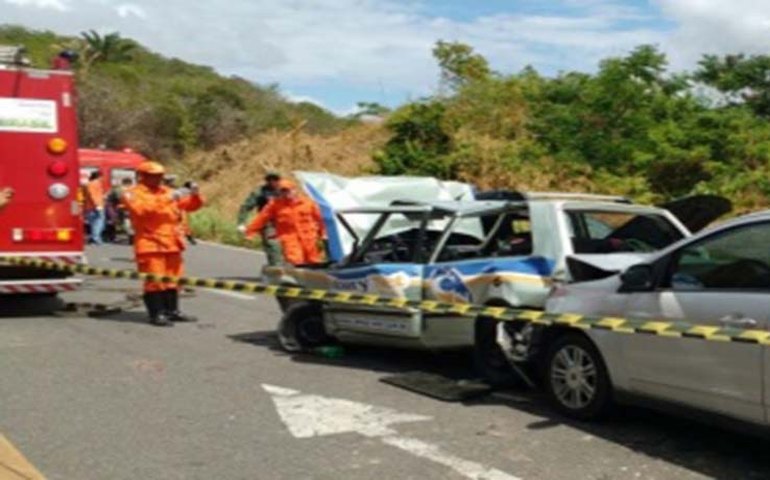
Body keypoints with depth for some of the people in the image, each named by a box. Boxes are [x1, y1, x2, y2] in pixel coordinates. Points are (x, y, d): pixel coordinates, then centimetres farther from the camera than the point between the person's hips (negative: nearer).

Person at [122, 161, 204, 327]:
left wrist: (194, 196, -6)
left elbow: (190, 205, 17)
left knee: (172, 279, 12)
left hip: (172, 244, 7)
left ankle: (173, 311, 21)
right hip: (150, 245, -6)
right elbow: (142, 209, -23)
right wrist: (166, 200, -26)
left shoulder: (167, 192, 16)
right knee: (154, 280, -8)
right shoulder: (134, 194, -1)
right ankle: (156, 314, -3)